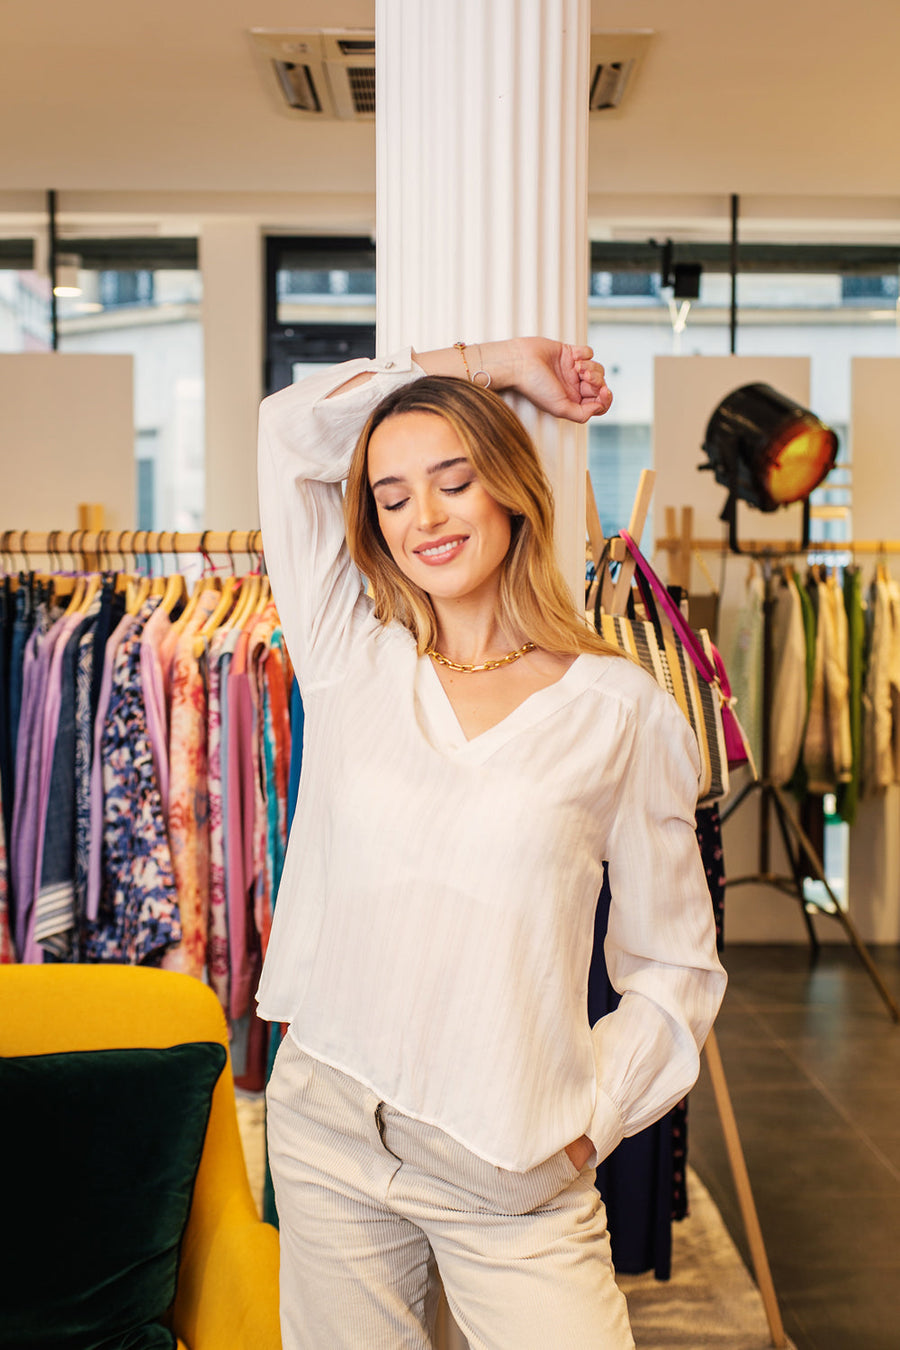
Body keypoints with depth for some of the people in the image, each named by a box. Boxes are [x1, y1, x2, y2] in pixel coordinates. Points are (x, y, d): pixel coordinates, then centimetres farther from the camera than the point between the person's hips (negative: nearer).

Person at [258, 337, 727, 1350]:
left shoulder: (621, 710, -3)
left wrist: (592, 1115, -7)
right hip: (325, 1126, 2)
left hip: (512, 1173, -2)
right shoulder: (351, 661, 4)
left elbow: (676, 966, 3)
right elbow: (290, 426, 6)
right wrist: (490, 364, 7)